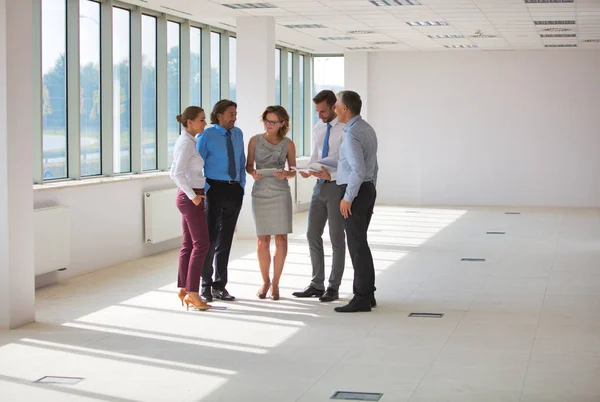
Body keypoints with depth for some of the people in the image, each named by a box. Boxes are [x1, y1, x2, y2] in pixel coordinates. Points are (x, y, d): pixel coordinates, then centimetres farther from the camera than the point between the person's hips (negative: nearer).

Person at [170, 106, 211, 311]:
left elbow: (174, 173, 19)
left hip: (188, 196, 9)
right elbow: (178, 174, -24)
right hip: (191, 198, -9)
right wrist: (192, 195, -18)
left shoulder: (185, 141, 13)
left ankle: (184, 290, 13)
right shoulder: (187, 143, -16)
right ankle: (192, 293, -7)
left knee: (189, 245, 10)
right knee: (201, 245, -8)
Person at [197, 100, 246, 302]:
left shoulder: (238, 134, 9)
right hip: (215, 189, -5)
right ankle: (206, 285, 10)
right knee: (210, 237, -2)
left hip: (235, 191, 5)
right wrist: (206, 189, -13)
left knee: (226, 239, 10)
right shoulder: (207, 135, -6)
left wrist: (242, 185, 6)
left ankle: (220, 286, 19)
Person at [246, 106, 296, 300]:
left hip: (280, 193, 0)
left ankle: (275, 282, 10)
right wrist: (253, 172, -15)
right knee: (263, 240, 3)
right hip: (260, 193, 0)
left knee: (281, 239, -3)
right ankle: (265, 281, 20)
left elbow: (293, 171, 7)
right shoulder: (255, 140, 3)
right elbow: (249, 165, 7)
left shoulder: (288, 144, 2)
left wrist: (285, 174, -15)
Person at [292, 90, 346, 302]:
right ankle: (317, 284, 18)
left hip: (337, 186, -7)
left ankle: (334, 287, 11)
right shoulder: (317, 128, 11)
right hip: (320, 186, 7)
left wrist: (330, 175, -28)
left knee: (336, 237, 2)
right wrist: (308, 170, -4)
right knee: (313, 234, 8)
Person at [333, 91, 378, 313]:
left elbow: (358, 171, -26)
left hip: (354, 193, -10)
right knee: (360, 243, 15)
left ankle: (361, 299, -2)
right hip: (368, 190, 10)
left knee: (357, 245, -6)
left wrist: (348, 198, -19)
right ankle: (367, 294, 19)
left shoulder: (351, 134, -19)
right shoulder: (367, 129, 13)